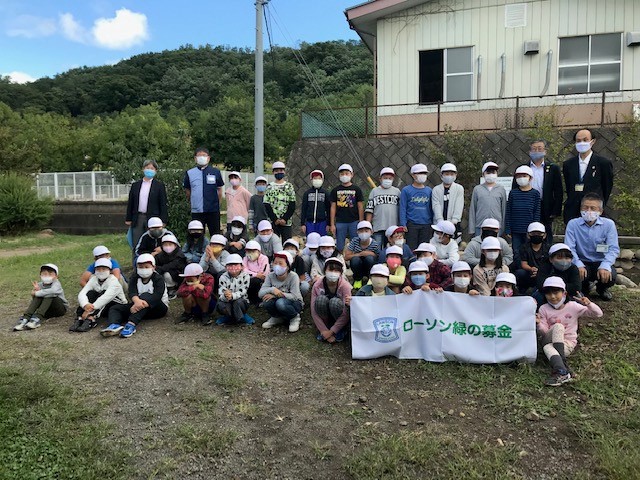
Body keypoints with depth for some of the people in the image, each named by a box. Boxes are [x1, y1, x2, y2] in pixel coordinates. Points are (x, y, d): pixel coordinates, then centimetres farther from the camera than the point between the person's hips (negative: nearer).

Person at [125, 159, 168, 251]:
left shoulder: (159, 185, 2)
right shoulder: (135, 185, 12)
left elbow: (163, 204, -1)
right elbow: (130, 203, 14)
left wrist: (162, 221, -7)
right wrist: (128, 219, 9)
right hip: (137, 219, 3)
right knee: (136, 245, 5)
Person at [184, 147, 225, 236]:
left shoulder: (215, 172, 3)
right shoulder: (189, 173, 5)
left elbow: (219, 190, 8)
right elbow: (187, 191, 13)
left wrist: (218, 205, 5)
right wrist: (193, 202, 13)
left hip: (213, 210, -1)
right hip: (196, 211, 1)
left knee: (215, 235, 6)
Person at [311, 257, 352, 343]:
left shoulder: (345, 286, -22)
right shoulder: (317, 285, -16)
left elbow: (346, 314, -24)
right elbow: (314, 311, -16)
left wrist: (331, 332, -26)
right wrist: (324, 331, -23)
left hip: (340, 320, -1)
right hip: (325, 319, 1)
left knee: (335, 302, -32)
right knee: (320, 299, -29)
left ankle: (342, 330, -5)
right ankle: (324, 329, -8)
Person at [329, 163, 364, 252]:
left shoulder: (356, 189, 5)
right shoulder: (335, 190, 8)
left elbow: (360, 207, 4)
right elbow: (333, 208, 7)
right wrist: (332, 224, 1)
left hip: (354, 222, -1)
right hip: (340, 223, 1)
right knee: (340, 247, 4)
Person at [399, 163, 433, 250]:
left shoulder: (429, 190, 10)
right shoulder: (406, 190, 0)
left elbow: (432, 208, 12)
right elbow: (402, 208, -2)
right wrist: (403, 224, -8)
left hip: (426, 225, 3)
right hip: (412, 224, -3)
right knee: (411, 248, 1)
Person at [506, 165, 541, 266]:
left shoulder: (535, 193, 1)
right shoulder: (513, 193, 4)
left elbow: (537, 213, 1)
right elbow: (508, 212, 4)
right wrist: (508, 230, 0)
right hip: (515, 231, 1)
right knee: (516, 254, 6)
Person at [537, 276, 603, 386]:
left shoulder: (573, 306, 1)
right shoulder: (544, 309, 2)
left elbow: (598, 314, -1)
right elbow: (543, 332, -2)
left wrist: (588, 304, -20)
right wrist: (539, 324, -25)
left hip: (567, 343, -1)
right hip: (549, 341, 1)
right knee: (558, 326, -31)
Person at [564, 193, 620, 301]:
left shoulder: (609, 224, -4)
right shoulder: (572, 224, -5)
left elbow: (613, 249, -9)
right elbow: (569, 248, -10)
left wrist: (605, 266, -28)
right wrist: (579, 265, -27)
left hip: (601, 262, 1)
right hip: (582, 263, -1)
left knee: (610, 276, -29)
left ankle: (602, 288, 14)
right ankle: (584, 288, 10)